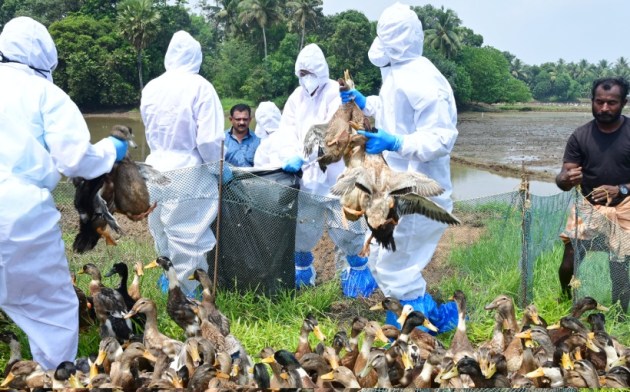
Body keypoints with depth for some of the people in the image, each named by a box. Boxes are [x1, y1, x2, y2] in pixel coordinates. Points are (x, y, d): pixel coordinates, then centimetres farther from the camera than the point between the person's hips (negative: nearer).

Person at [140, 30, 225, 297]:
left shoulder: (151, 88, 6)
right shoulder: (199, 87, -12)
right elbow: (209, 139, -16)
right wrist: (219, 166, 0)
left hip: (155, 172, 6)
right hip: (187, 175, -6)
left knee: (163, 236, 20)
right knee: (188, 240, 3)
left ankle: (169, 283, 34)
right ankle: (186, 296, 11)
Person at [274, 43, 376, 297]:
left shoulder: (336, 93, -10)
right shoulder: (296, 97, 9)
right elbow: (286, 131, 0)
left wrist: (302, 158, -30)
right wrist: (288, 156, -20)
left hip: (336, 177, -5)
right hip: (307, 177, 6)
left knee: (345, 229, -2)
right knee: (301, 228, 13)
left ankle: (361, 273, 17)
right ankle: (303, 272, 31)